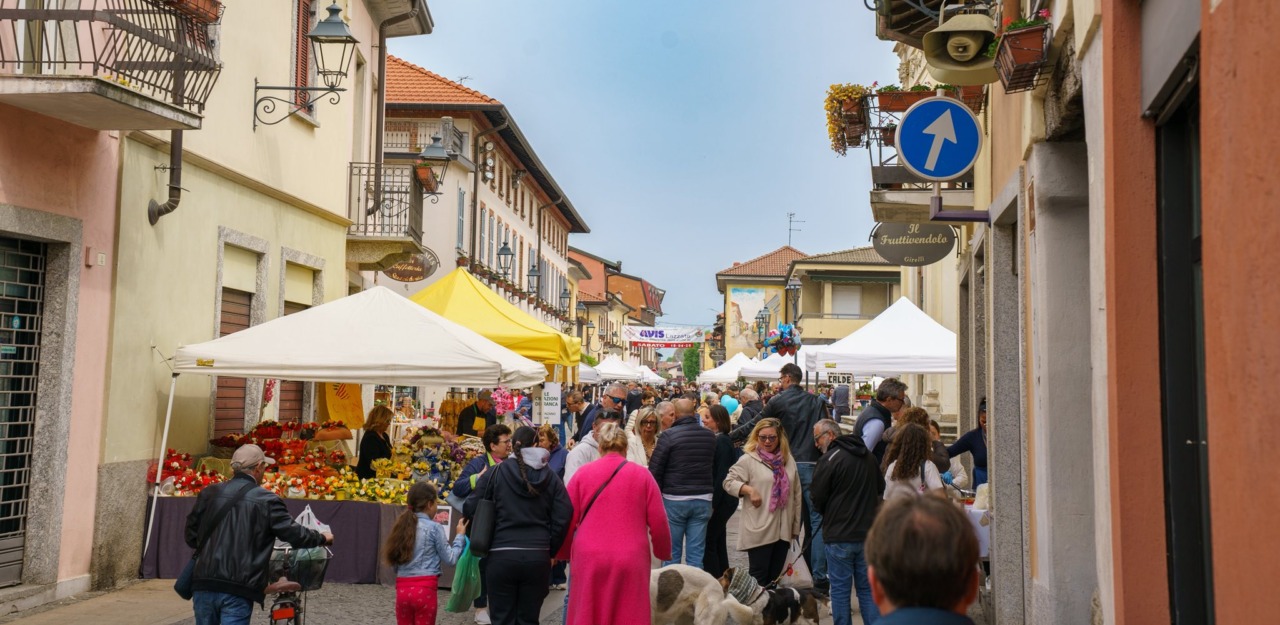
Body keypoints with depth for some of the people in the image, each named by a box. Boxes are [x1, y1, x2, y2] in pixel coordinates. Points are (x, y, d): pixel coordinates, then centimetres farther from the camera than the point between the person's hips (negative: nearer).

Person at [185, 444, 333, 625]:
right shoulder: (266, 500, -6)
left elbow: (190, 536, 15)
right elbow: (293, 533, 0)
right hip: (238, 589, -5)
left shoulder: (209, 494, 7)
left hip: (204, 583, 5)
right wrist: (322, 538, 19)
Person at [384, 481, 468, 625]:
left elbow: (394, 560, 12)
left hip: (402, 588, 5)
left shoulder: (402, 526, 9)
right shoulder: (434, 528, -6)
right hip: (425, 589, -5)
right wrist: (460, 535, 8)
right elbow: (450, 559, -2)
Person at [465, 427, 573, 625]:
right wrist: (550, 550, 10)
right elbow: (563, 517, -1)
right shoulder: (550, 477, 3)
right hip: (538, 557, 2)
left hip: (501, 557, -1)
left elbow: (470, 510, -2)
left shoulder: (494, 473, -2)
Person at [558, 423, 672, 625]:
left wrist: (564, 553, 21)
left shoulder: (583, 474, 4)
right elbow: (658, 522, 2)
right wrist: (663, 552, 19)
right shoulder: (642, 475, 3)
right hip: (630, 562, -1)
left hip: (590, 559, 1)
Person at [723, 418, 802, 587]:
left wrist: (795, 526, 13)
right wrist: (749, 489, -22)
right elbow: (729, 481, -7)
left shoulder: (788, 460, 10)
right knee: (759, 577, -1)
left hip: (783, 530, 5)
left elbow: (796, 494, 14)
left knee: (775, 577, 12)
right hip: (759, 530, -5)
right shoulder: (748, 459, -5)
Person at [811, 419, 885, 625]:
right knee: (868, 588, 13)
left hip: (839, 536, -6)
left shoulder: (829, 459, -14)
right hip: (868, 532, 6)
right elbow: (880, 490, 21)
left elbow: (818, 501, -9)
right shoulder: (869, 456, 7)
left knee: (840, 589, 4)